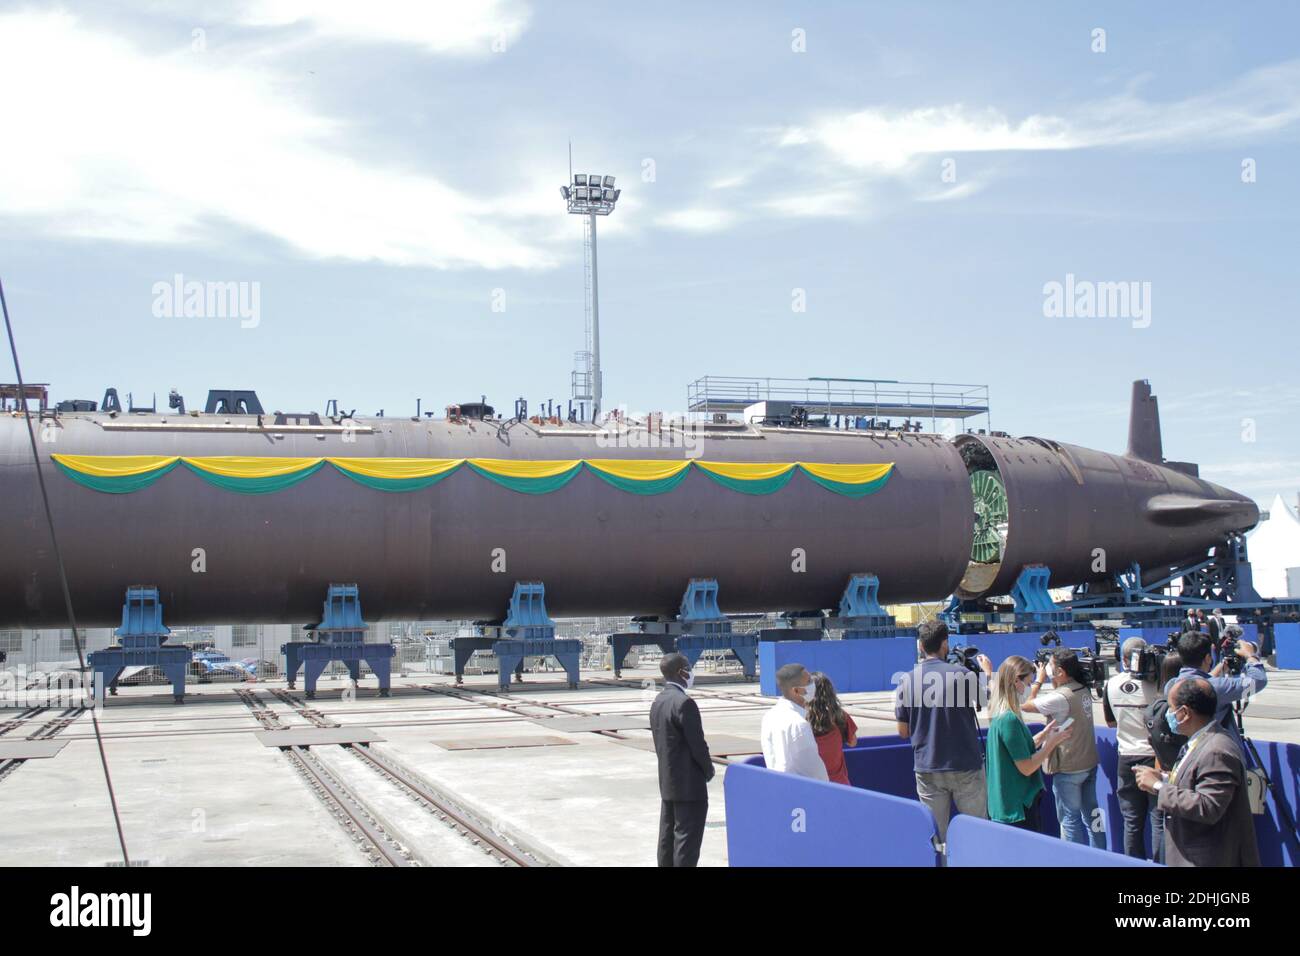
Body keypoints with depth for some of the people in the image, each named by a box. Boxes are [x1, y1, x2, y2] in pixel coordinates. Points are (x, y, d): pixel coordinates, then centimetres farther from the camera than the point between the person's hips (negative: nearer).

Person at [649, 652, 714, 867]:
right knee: (687, 838, -4)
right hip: (689, 784, -9)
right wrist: (708, 770, -3)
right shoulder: (684, 703, -19)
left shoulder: (658, 702, 9)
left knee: (667, 836, 13)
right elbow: (697, 743, -18)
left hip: (667, 782, 9)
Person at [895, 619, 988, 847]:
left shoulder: (908, 680, -2)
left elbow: (903, 732, 4)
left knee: (936, 837, 9)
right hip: (966, 768, -2)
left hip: (927, 770, 2)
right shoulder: (962, 675, -10)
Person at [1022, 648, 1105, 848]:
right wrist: (1053, 683, 4)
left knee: (1070, 818, 3)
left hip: (1068, 769, -8)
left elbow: (1026, 705, -17)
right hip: (1089, 764, 8)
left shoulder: (1061, 697, -24)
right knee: (1091, 813, 16)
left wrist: (1039, 680, -6)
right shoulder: (1083, 690, 1)